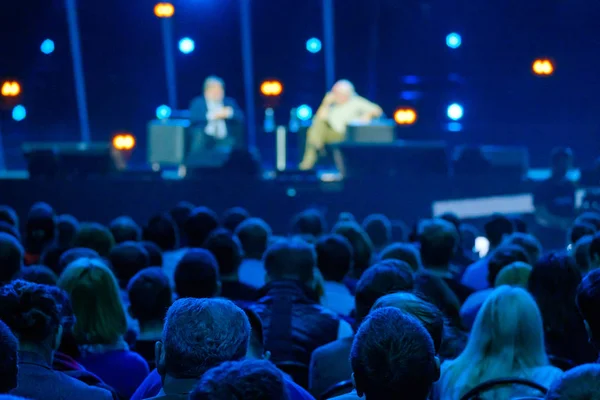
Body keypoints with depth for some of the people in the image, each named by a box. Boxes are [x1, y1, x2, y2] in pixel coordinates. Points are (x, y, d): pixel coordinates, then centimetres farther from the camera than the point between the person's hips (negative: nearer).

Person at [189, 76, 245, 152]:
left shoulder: (229, 102, 21)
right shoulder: (198, 102, 14)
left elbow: (241, 118, 7)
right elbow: (192, 117, -4)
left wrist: (229, 113, -12)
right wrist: (210, 116, -13)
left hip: (224, 138, 2)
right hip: (205, 136, -2)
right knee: (200, 136, -33)